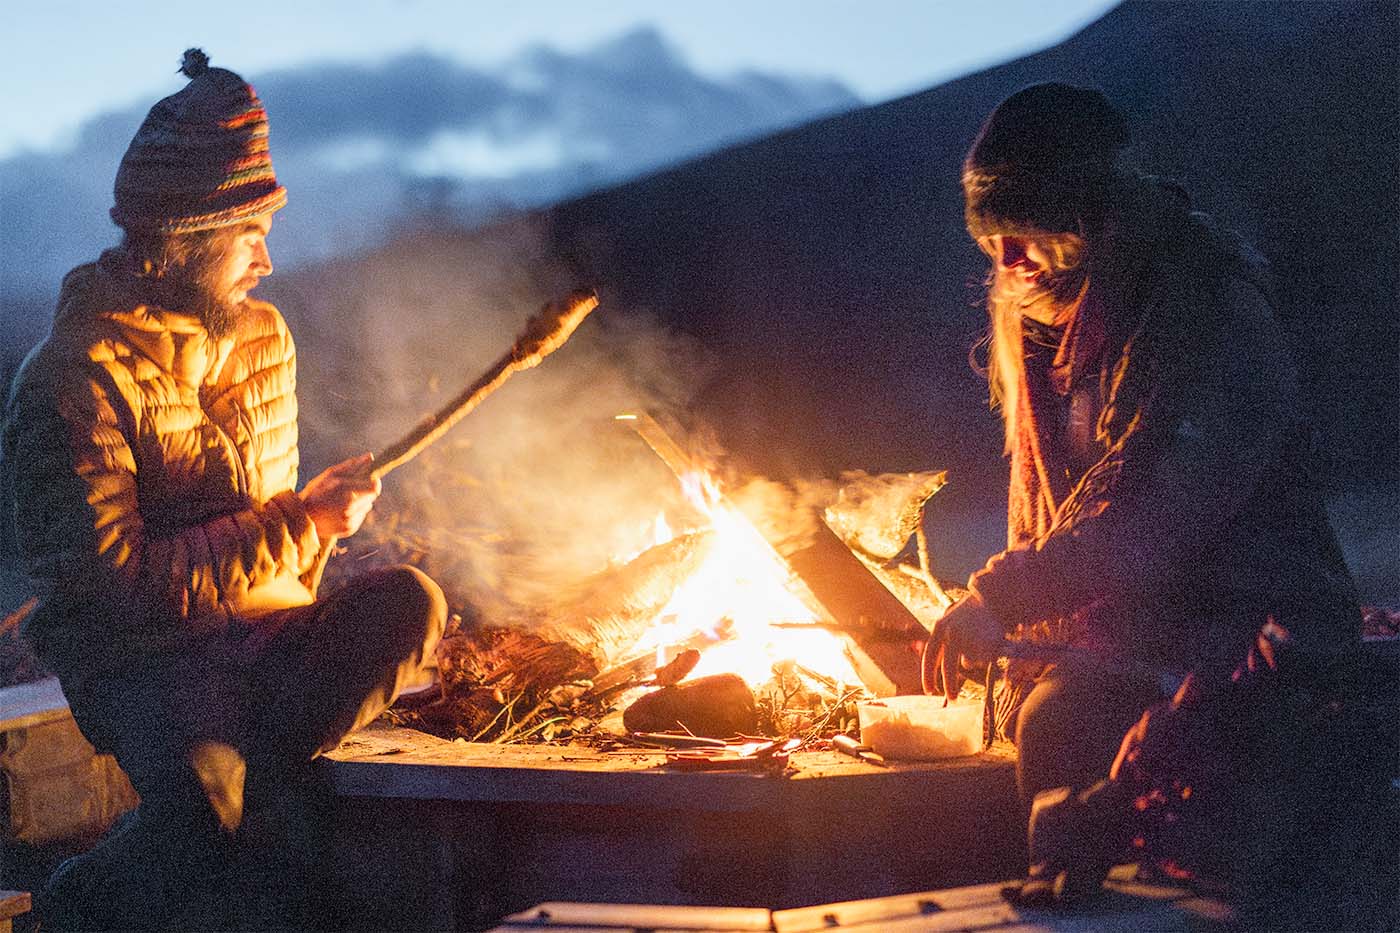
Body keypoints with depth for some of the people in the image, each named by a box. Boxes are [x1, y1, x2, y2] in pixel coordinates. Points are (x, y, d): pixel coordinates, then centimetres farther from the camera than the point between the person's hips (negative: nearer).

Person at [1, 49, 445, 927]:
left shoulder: (263, 336, 12)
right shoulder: (72, 384, -12)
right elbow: (116, 579, -19)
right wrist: (298, 524, -16)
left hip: (268, 633, 8)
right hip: (145, 659, -8)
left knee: (408, 601, -25)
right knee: (207, 791, -39)